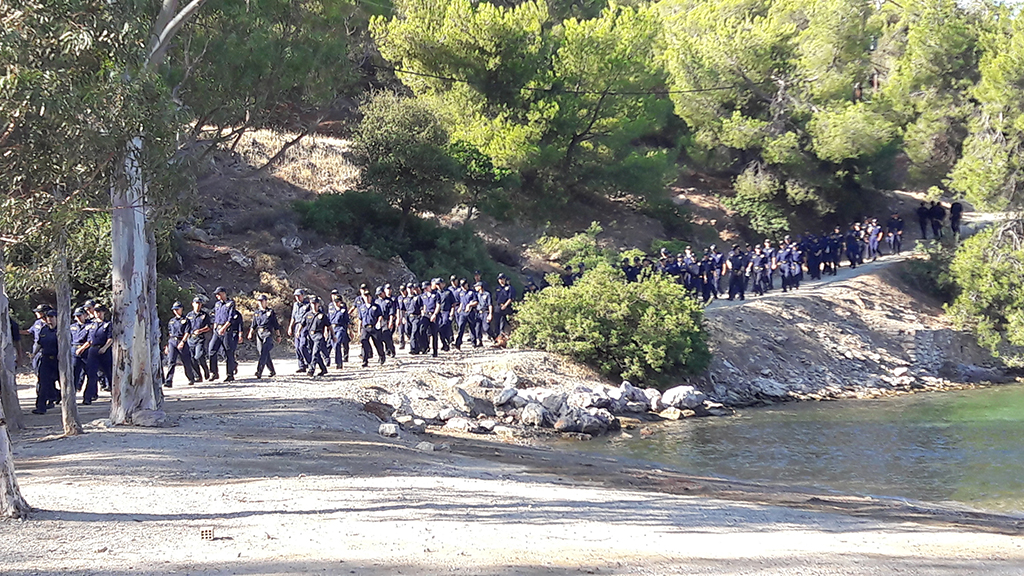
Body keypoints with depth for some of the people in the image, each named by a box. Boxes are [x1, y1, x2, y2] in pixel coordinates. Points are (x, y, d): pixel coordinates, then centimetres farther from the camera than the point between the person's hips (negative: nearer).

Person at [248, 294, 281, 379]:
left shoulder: (270, 312, 1)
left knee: (264, 352, -17)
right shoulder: (256, 312, 13)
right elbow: (253, 325, 17)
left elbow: (276, 325, 4)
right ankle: (272, 371, 21)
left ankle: (259, 371, -25)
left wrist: (278, 336, 3)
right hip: (259, 334, 5)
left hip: (268, 334, -5)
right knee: (265, 354, 7)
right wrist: (250, 333, 4)